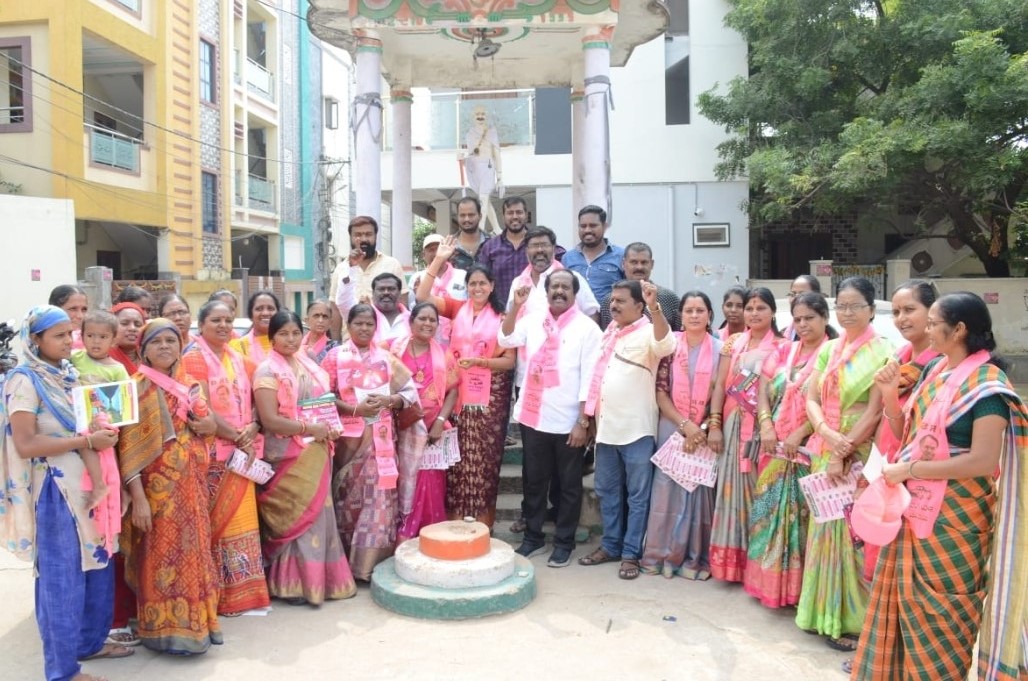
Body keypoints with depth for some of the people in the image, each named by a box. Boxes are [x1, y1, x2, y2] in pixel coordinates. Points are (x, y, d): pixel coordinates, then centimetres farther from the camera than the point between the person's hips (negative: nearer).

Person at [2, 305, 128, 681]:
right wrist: (86, 441, -20)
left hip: (87, 482, 8)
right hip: (54, 489, -7)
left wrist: (104, 433, 1)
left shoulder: (69, 374, 10)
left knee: (97, 565, 15)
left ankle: (90, 641, 32)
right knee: (62, 575, 2)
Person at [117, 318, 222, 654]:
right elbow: (128, 445, -13)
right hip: (158, 484, -6)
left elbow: (205, 425, 23)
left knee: (193, 550, 12)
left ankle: (194, 621, 25)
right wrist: (138, 498, -19)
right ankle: (168, 629, 13)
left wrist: (211, 426, -3)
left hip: (192, 482, 6)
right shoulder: (137, 387, -7)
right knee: (163, 553, 0)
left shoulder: (191, 384, 11)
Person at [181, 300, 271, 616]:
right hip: (213, 453, -6)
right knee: (215, 520, 0)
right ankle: (216, 594, 10)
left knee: (242, 518, 9)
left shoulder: (239, 359, 14)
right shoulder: (194, 358, -6)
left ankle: (242, 590, 19)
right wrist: (237, 437, -13)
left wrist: (252, 430, -7)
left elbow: (255, 401, 12)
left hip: (243, 452, 6)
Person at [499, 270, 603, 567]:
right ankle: (532, 537, 30)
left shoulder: (587, 328, -6)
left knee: (568, 485, 10)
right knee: (533, 481, 15)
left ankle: (564, 542, 24)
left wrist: (583, 422, -13)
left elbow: (589, 378, -10)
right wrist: (515, 306, -9)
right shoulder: (533, 320, 7)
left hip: (568, 420, -4)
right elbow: (505, 340, -1)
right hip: (533, 416, 4)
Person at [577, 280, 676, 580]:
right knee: (607, 491, 15)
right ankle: (611, 545, 28)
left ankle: (631, 553, 14)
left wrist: (655, 308, -45)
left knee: (637, 495, 5)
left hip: (637, 430, -7)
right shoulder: (609, 333, 14)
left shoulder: (649, 332, -8)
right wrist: (591, 417, 17)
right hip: (606, 427, 7)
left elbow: (666, 344, -31)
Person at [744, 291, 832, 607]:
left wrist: (800, 434, -17)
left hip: (808, 448, -5)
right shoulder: (785, 350, 13)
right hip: (775, 446, 5)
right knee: (768, 511, 9)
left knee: (800, 514, -1)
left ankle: (795, 584, 11)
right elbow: (763, 388, 8)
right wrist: (765, 424, -7)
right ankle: (768, 580, 22)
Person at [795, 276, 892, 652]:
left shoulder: (881, 352, -7)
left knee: (851, 531, -1)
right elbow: (811, 399, 4)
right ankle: (823, 611, 23)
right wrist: (826, 432, -14)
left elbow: (875, 411, -13)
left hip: (859, 457, -5)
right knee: (824, 527, 11)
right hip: (824, 452, 6)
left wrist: (844, 453, -15)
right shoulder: (829, 349, 9)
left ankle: (851, 619, 13)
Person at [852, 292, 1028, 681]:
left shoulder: (987, 384, -17)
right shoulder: (934, 370, 6)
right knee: (904, 603, 17)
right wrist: (890, 396, -5)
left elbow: (982, 460, -24)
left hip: (953, 516, -7)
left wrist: (909, 469, -19)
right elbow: (907, 434, 11)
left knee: (939, 611, 9)